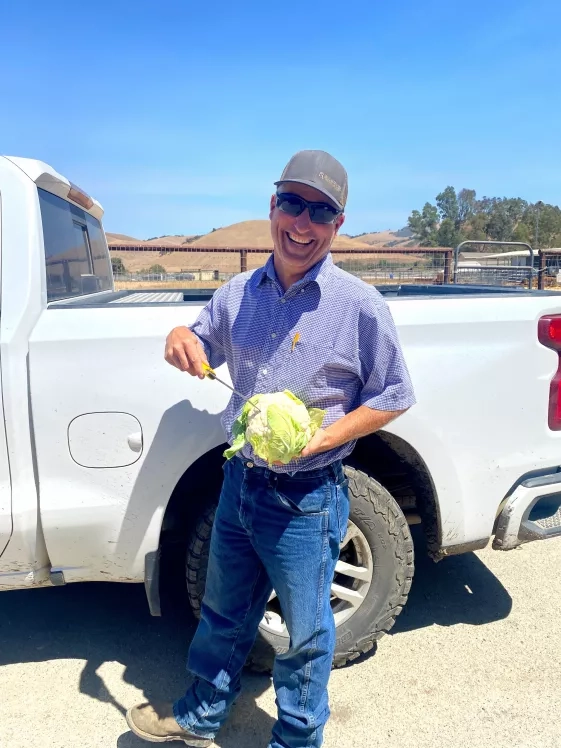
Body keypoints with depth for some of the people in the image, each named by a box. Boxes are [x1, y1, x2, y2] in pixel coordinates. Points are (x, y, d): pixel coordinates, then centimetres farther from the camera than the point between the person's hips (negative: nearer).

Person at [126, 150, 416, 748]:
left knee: (305, 633, 16)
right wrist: (181, 339, -9)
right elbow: (203, 346, 15)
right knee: (224, 612, 25)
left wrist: (324, 436, -21)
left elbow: (395, 397, -7)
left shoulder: (359, 305, -14)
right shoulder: (238, 292, 0)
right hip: (239, 482, 5)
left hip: (307, 500, -4)